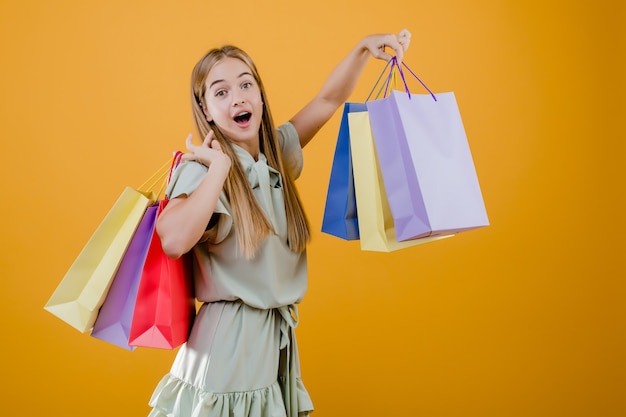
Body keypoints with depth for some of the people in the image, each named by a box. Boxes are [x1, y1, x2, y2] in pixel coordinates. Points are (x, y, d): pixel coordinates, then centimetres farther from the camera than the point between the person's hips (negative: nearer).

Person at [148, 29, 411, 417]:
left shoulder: (277, 154, 6)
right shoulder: (203, 169, -14)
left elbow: (328, 100, 9)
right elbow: (173, 240, -32)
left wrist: (363, 48, -2)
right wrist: (221, 167, -24)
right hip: (227, 339, -6)